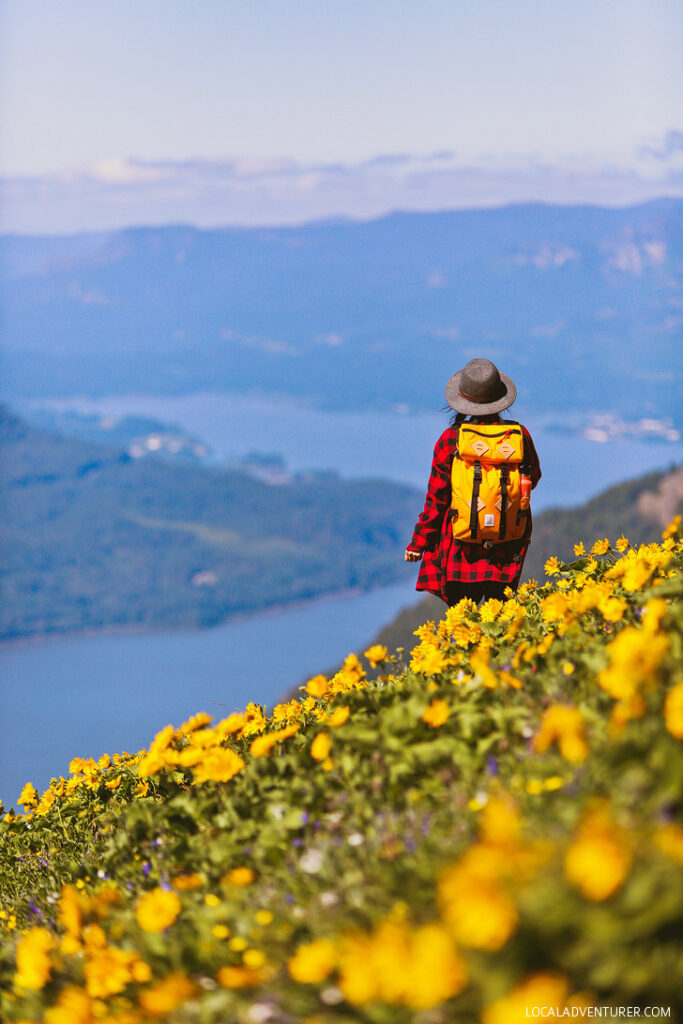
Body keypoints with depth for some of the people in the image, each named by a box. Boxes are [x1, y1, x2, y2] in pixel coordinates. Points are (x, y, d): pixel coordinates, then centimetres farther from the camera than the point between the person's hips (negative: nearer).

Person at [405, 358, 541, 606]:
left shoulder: (451, 439, -8)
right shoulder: (520, 435, -3)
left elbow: (436, 498, -2)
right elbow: (533, 478, 17)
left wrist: (418, 542, 8)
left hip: (463, 544, -2)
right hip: (508, 545, 2)